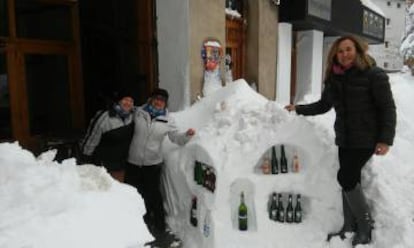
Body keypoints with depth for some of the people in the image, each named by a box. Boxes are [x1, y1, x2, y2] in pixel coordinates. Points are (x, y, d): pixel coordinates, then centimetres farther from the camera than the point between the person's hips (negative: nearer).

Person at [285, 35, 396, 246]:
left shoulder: (374, 75, -10)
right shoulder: (333, 79, 7)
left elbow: (388, 108, -11)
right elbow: (324, 105, 20)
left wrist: (386, 139, -18)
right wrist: (299, 109, 14)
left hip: (366, 138, -6)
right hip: (344, 138, 6)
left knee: (346, 178, -11)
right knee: (350, 181, 10)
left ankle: (366, 226, 9)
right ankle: (350, 228, 22)